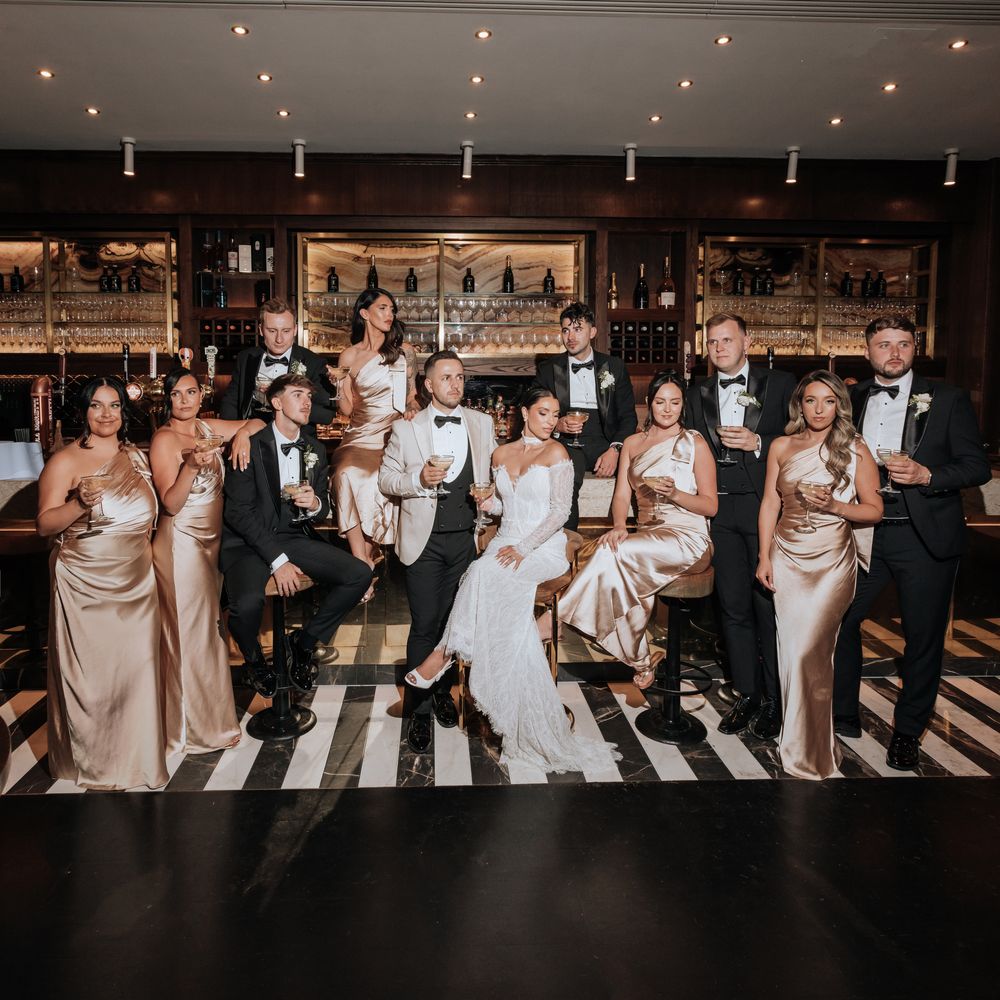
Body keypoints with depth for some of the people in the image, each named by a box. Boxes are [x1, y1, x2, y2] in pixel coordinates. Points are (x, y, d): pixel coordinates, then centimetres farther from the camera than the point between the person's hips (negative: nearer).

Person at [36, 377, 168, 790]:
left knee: (136, 668, 7)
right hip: (86, 586, -4)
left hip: (136, 582, 4)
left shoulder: (137, 456, 9)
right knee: (91, 673, 5)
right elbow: (45, 525, -12)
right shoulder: (64, 461, -7)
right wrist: (79, 504, -28)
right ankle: (93, 762, 23)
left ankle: (134, 755, 24)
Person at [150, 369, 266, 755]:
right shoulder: (165, 439, -13)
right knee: (190, 633, 1)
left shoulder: (207, 428, 5)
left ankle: (209, 717, 31)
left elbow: (257, 423, 13)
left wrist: (242, 433, -8)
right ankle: (197, 727, 15)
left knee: (209, 629, 16)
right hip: (181, 543, -7)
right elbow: (170, 504, -19)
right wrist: (191, 466, -34)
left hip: (211, 541, 7)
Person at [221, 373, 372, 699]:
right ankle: (254, 659, 4)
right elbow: (238, 510, -13)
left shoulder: (315, 449, 10)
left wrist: (316, 505, -12)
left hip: (295, 537, 5)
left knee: (360, 574, -14)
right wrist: (276, 560, -19)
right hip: (248, 542, -5)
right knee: (248, 602, -34)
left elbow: (323, 508, 15)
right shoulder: (250, 446, -8)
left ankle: (305, 641, 8)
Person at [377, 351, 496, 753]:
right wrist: (418, 478, -16)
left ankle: (441, 692, 32)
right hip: (424, 539, -3)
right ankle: (418, 710, 13)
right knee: (424, 626, -1)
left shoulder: (482, 424, 8)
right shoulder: (406, 429, 1)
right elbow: (385, 479, 2)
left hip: (466, 537, 3)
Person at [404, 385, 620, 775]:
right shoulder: (501, 454, 14)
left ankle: (443, 652, -18)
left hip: (544, 547, -5)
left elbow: (560, 511, -9)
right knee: (511, 614, -23)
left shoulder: (556, 453, -3)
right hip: (506, 539, 5)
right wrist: (486, 501, 0)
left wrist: (523, 549, -17)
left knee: (484, 574, -33)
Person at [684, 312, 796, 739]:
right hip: (720, 511, 4)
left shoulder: (780, 384, 3)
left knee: (768, 604, 0)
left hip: (766, 507, -3)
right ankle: (747, 694, 20)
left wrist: (758, 443, -14)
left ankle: (772, 700, 14)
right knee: (734, 606, 8)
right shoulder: (698, 395, 13)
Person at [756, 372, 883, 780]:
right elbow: (769, 504, 9)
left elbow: (874, 509, 1)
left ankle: (810, 752, 8)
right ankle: (796, 736, 22)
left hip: (832, 560, -3)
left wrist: (834, 506, -17)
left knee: (809, 650, -8)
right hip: (787, 557, 3)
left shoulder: (855, 449, -1)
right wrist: (764, 558, 5)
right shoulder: (782, 447, 6)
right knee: (791, 647, 5)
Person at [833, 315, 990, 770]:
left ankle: (908, 732, 24)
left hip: (925, 535, -2)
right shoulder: (851, 400, 9)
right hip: (862, 531, 3)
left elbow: (977, 466, -2)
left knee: (923, 635, 6)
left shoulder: (947, 399, 1)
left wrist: (926, 474, -18)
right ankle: (843, 715, 23)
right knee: (839, 619, 4)